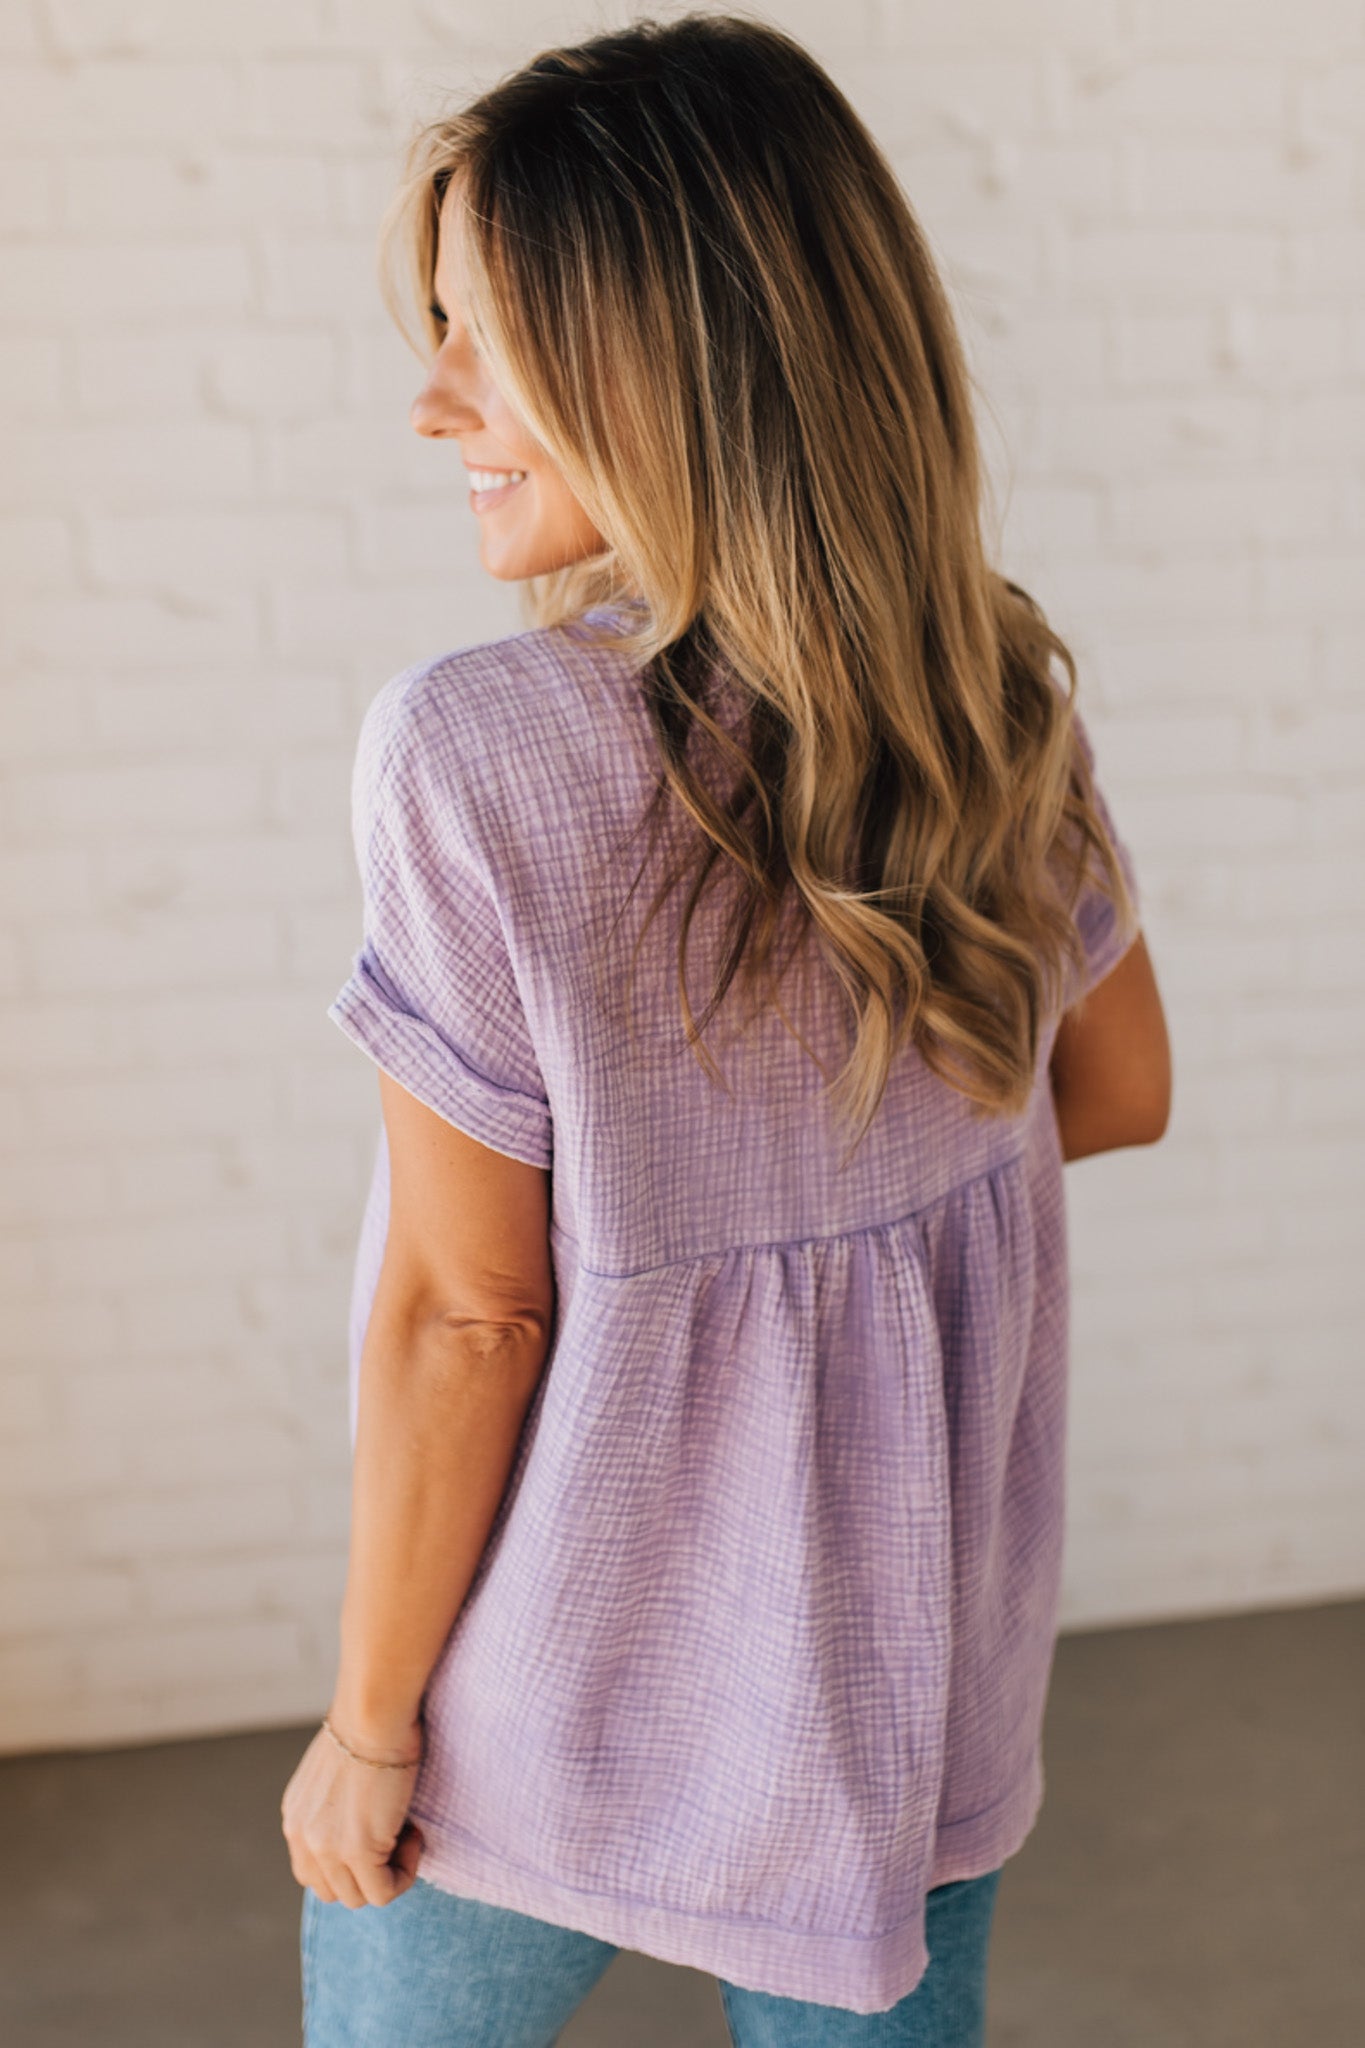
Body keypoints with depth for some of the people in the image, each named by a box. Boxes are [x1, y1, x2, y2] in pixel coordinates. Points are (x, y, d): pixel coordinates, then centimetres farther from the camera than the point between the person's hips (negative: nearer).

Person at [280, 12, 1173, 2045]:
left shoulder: (475, 754, -25)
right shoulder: (1002, 704, -9)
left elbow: (469, 1309, -19)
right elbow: (1119, 1091, 5)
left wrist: (368, 1723, -6)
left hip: (574, 1688, -4)